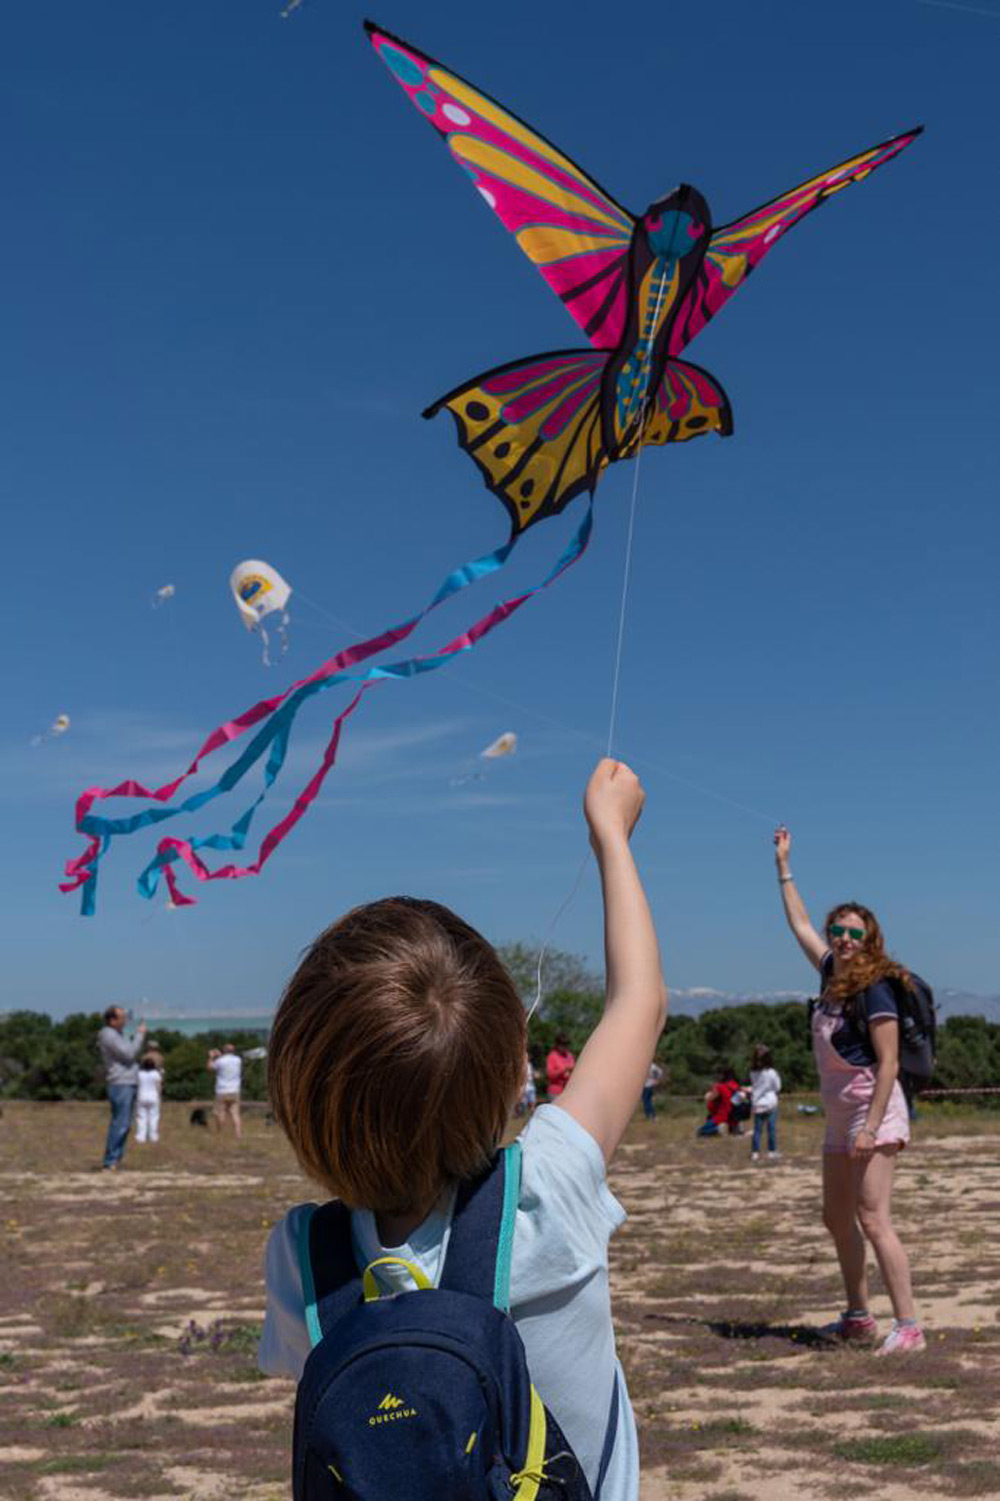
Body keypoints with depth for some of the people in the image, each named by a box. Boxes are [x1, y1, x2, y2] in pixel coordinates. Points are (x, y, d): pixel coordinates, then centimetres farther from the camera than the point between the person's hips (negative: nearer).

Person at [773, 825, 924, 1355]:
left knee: (872, 1219, -14)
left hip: (874, 1112, -9)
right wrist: (783, 867, 26)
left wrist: (872, 1127, -24)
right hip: (840, 1116, 9)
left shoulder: (874, 990, -14)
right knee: (837, 1219, 14)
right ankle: (858, 1317, 25)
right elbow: (801, 926, 22)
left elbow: (888, 1063, -18)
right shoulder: (832, 977, 8)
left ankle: (908, 1326, -10)